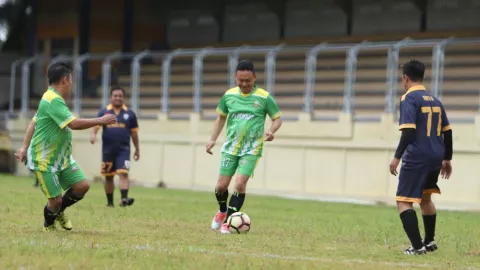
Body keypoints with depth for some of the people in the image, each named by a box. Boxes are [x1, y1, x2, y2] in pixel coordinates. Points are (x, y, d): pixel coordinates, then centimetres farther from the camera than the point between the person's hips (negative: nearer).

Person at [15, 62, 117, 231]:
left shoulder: (53, 99, 10)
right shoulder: (53, 100, -24)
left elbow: (33, 123, 14)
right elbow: (74, 124, -31)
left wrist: (25, 147, 8)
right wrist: (101, 121, -23)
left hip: (62, 158, 9)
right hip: (44, 161, -9)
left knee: (82, 186, -1)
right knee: (55, 199, -6)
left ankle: (59, 211, 25)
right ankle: (48, 225, 25)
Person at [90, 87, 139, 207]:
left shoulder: (129, 113, 7)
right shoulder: (104, 112, 4)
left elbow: (134, 132, 12)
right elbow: (96, 125, -6)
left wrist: (137, 149, 14)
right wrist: (93, 135, -27)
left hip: (123, 150, -1)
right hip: (108, 150, 1)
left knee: (123, 174, -17)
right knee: (108, 177, 9)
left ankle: (124, 199, -27)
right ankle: (110, 202, 20)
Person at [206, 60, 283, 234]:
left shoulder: (264, 97, -6)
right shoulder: (229, 95, 3)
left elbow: (277, 118, 1)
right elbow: (221, 117, 16)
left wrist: (271, 131, -20)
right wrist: (212, 140, 8)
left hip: (251, 149, -3)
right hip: (230, 147, 3)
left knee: (240, 184, -15)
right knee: (221, 186, 2)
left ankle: (227, 221, -3)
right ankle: (222, 211, 33)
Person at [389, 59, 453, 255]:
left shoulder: (409, 99, -8)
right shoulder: (435, 100, 14)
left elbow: (408, 132, -19)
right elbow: (447, 132, 16)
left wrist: (397, 157, -18)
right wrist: (447, 159, 25)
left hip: (416, 158, -8)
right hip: (436, 158, 8)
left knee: (403, 201, -4)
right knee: (425, 197, 26)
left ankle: (417, 246, -15)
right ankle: (429, 241, 32)